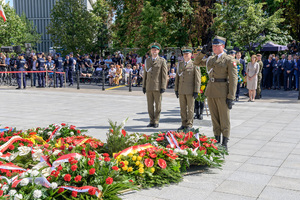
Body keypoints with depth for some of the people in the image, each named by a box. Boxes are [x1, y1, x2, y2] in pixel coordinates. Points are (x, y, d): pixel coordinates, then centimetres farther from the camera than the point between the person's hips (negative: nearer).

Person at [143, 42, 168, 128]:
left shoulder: (162, 61, 0)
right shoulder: (147, 60, 13)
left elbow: (164, 75, -4)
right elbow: (145, 74, 14)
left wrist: (163, 87, -10)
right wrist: (144, 86, 9)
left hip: (157, 87, -4)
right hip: (149, 87, 4)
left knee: (158, 105, 2)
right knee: (150, 105, 6)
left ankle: (156, 122, 11)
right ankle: (152, 121, 15)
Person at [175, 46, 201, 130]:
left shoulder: (195, 65, -1)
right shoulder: (180, 64, 14)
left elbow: (198, 79, -5)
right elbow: (177, 78, 16)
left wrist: (196, 91, -10)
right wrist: (176, 89, 10)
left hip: (190, 91, -4)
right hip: (181, 91, 5)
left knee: (190, 108, 2)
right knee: (183, 108, 8)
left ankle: (189, 125, 9)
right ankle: (183, 124, 16)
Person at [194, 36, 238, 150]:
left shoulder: (229, 60, -5)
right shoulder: (210, 59, 13)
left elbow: (233, 79, -9)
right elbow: (196, 62, 24)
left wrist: (231, 97, -15)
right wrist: (202, 52, 6)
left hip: (222, 93, -6)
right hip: (211, 92, 6)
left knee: (224, 119, 1)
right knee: (214, 118, 11)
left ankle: (225, 143, 9)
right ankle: (217, 141, 21)